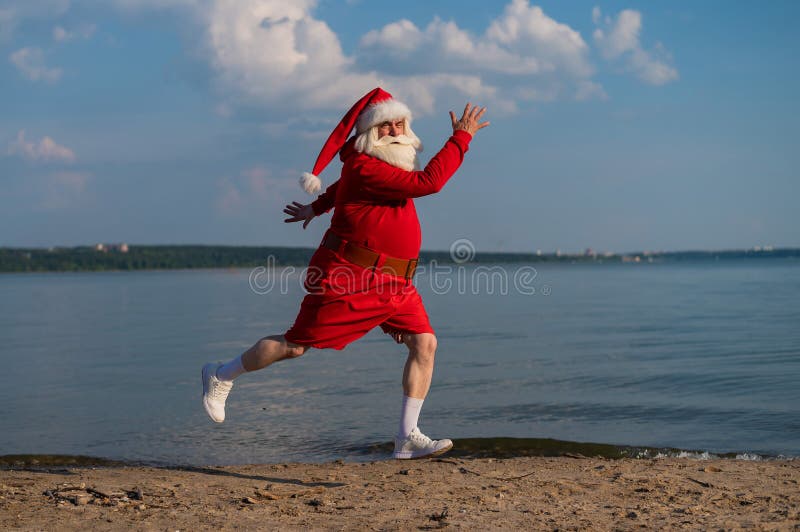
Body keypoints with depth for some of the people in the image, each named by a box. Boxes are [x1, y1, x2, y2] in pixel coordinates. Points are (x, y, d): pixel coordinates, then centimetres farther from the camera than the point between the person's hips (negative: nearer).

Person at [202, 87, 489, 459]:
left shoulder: (393, 157, 12)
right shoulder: (365, 167, -19)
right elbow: (429, 182, -29)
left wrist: (317, 207, 43)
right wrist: (462, 137, -23)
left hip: (393, 282, 9)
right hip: (349, 277, -9)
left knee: (425, 343, -8)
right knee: (296, 345, 1)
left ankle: (407, 438, -5)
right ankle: (221, 376, 25)